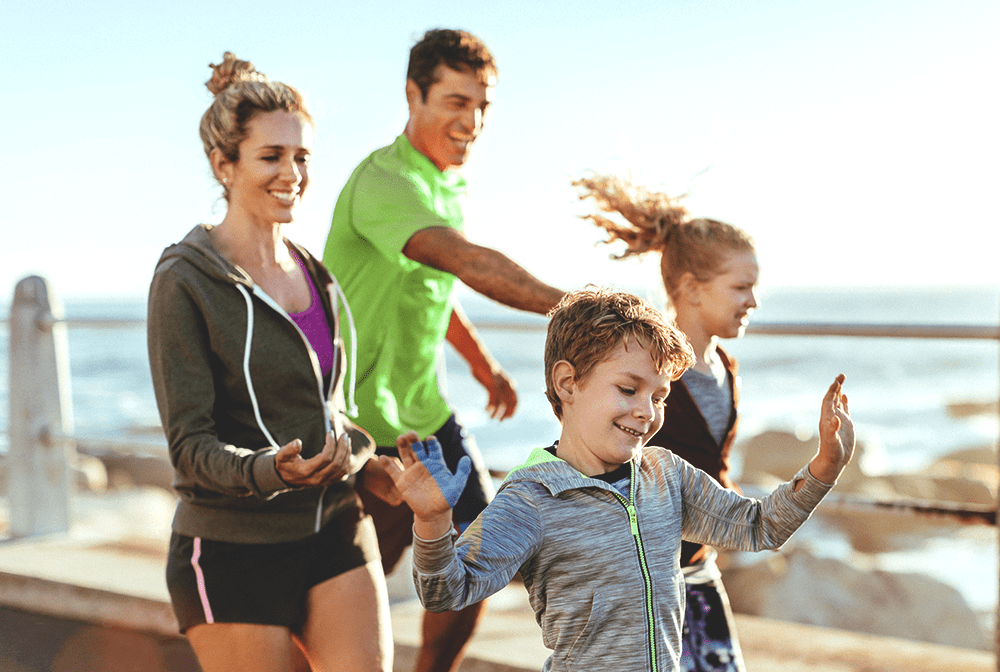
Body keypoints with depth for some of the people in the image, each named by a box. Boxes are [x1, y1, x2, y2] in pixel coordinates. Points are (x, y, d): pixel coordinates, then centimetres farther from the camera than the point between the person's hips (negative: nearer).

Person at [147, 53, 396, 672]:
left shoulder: (314, 276, 11)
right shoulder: (183, 282, -9)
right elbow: (190, 445, -12)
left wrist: (367, 460, 1)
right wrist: (272, 472, -30)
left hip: (335, 533, 5)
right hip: (233, 552, -5)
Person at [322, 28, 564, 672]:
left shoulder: (452, 182, 7)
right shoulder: (383, 182, -24)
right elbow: (467, 261, -41)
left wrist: (482, 361, 27)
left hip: (425, 409, 9)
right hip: (360, 421, -9)